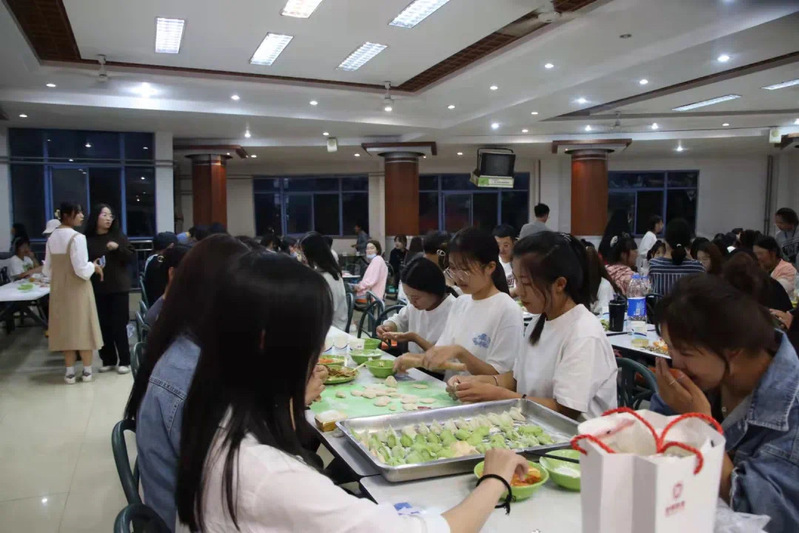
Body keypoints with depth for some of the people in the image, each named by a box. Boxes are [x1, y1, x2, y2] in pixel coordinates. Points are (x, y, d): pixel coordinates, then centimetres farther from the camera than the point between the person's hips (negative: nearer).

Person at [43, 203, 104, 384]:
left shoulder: (52, 238, 4)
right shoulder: (77, 237, -17)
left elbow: (47, 270, 8)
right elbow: (82, 270, -20)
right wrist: (94, 267, -1)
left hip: (59, 289, 6)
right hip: (77, 289, -6)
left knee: (66, 327, 10)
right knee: (82, 326, 5)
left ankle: (70, 371, 15)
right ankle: (87, 370, 12)